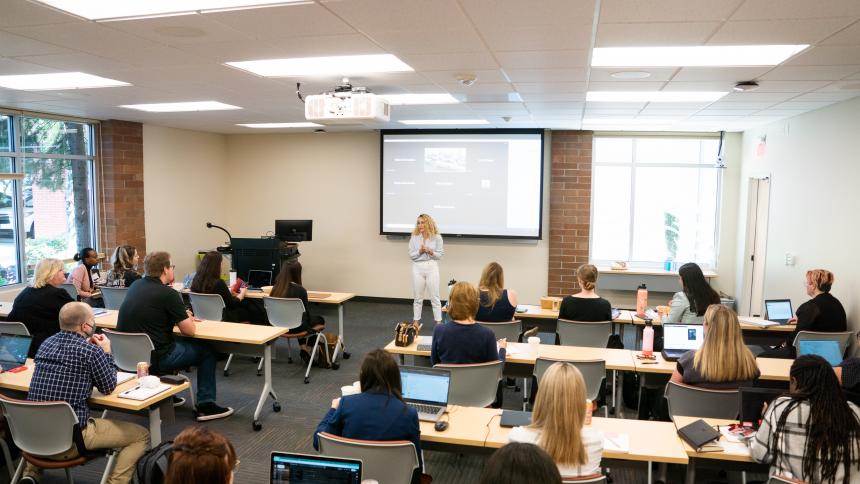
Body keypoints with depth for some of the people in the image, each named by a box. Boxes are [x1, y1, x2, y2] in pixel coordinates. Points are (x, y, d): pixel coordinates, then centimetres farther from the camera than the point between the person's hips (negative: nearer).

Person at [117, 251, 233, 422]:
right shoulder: (168, 294, -17)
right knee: (206, 351, 10)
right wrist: (188, 318, 9)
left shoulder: (135, 286, 6)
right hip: (154, 359, -8)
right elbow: (190, 330, -11)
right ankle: (205, 405, 10)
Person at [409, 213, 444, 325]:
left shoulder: (436, 237, -2)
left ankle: (438, 322, 9)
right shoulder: (414, 238, 2)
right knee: (418, 297, 10)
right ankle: (416, 322, 19)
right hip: (418, 268, 2)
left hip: (432, 267, -1)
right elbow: (411, 255, 1)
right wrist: (420, 251, -16)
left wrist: (430, 251, -18)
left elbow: (440, 255, -1)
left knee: (434, 297, 3)